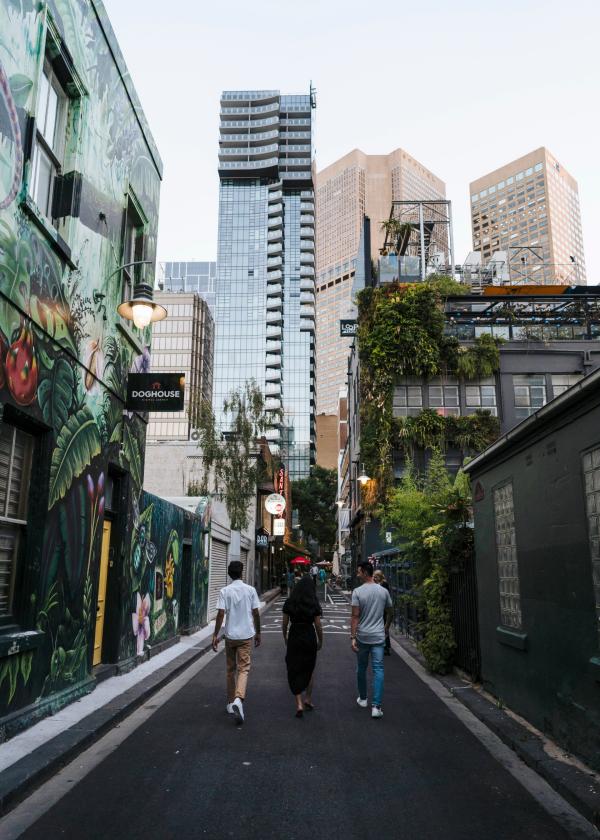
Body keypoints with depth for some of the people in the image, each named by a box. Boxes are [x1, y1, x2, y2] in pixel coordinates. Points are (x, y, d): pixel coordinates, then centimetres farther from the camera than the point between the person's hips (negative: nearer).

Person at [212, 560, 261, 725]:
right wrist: (258, 633, 11)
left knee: (230, 669, 15)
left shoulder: (224, 591, -5)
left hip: (230, 635, 1)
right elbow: (256, 613, -1)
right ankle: (238, 700, -22)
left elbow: (220, 614, -11)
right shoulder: (250, 590, -3)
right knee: (243, 669, -1)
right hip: (246, 635, -1)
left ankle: (231, 703, 24)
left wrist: (215, 634, -3)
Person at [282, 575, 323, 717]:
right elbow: (318, 626, -6)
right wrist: (320, 641, 9)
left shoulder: (289, 603, -5)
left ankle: (299, 704, -2)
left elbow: (284, 623, 0)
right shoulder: (314, 604, -8)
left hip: (294, 638, 0)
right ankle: (308, 700, 25)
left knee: (294, 671, 7)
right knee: (309, 670, 20)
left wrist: (285, 637, 16)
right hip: (310, 638, 0)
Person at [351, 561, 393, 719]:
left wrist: (353, 637, -11)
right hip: (379, 636, 2)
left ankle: (362, 699, 31)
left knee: (361, 668, 16)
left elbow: (355, 616, -14)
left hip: (362, 636, -1)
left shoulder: (358, 592, -11)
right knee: (378, 669, 1)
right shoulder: (384, 591, 0)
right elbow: (390, 613, 10)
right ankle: (376, 706, -5)